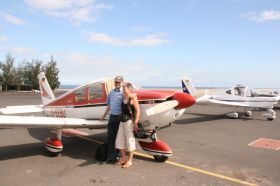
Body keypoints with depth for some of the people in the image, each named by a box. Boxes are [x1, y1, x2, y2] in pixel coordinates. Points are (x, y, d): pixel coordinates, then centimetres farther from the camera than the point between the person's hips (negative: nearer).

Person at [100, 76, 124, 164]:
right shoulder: (111, 92, 13)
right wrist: (104, 116, 23)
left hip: (120, 118, -6)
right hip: (112, 117, 6)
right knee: (110, 137, 10)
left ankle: (116, 156, 17)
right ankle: (110, 156, 22)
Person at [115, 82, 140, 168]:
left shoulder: (133, 99, -10)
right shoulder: (124, 98, 10)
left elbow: (138, 111, -14)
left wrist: (135, 123, -18)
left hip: (129, 121, -8)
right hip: (122, 121, 8)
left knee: (130, 140, 2)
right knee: (120, 139, 12)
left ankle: (129, 161, 14)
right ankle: (123, 158, 28)